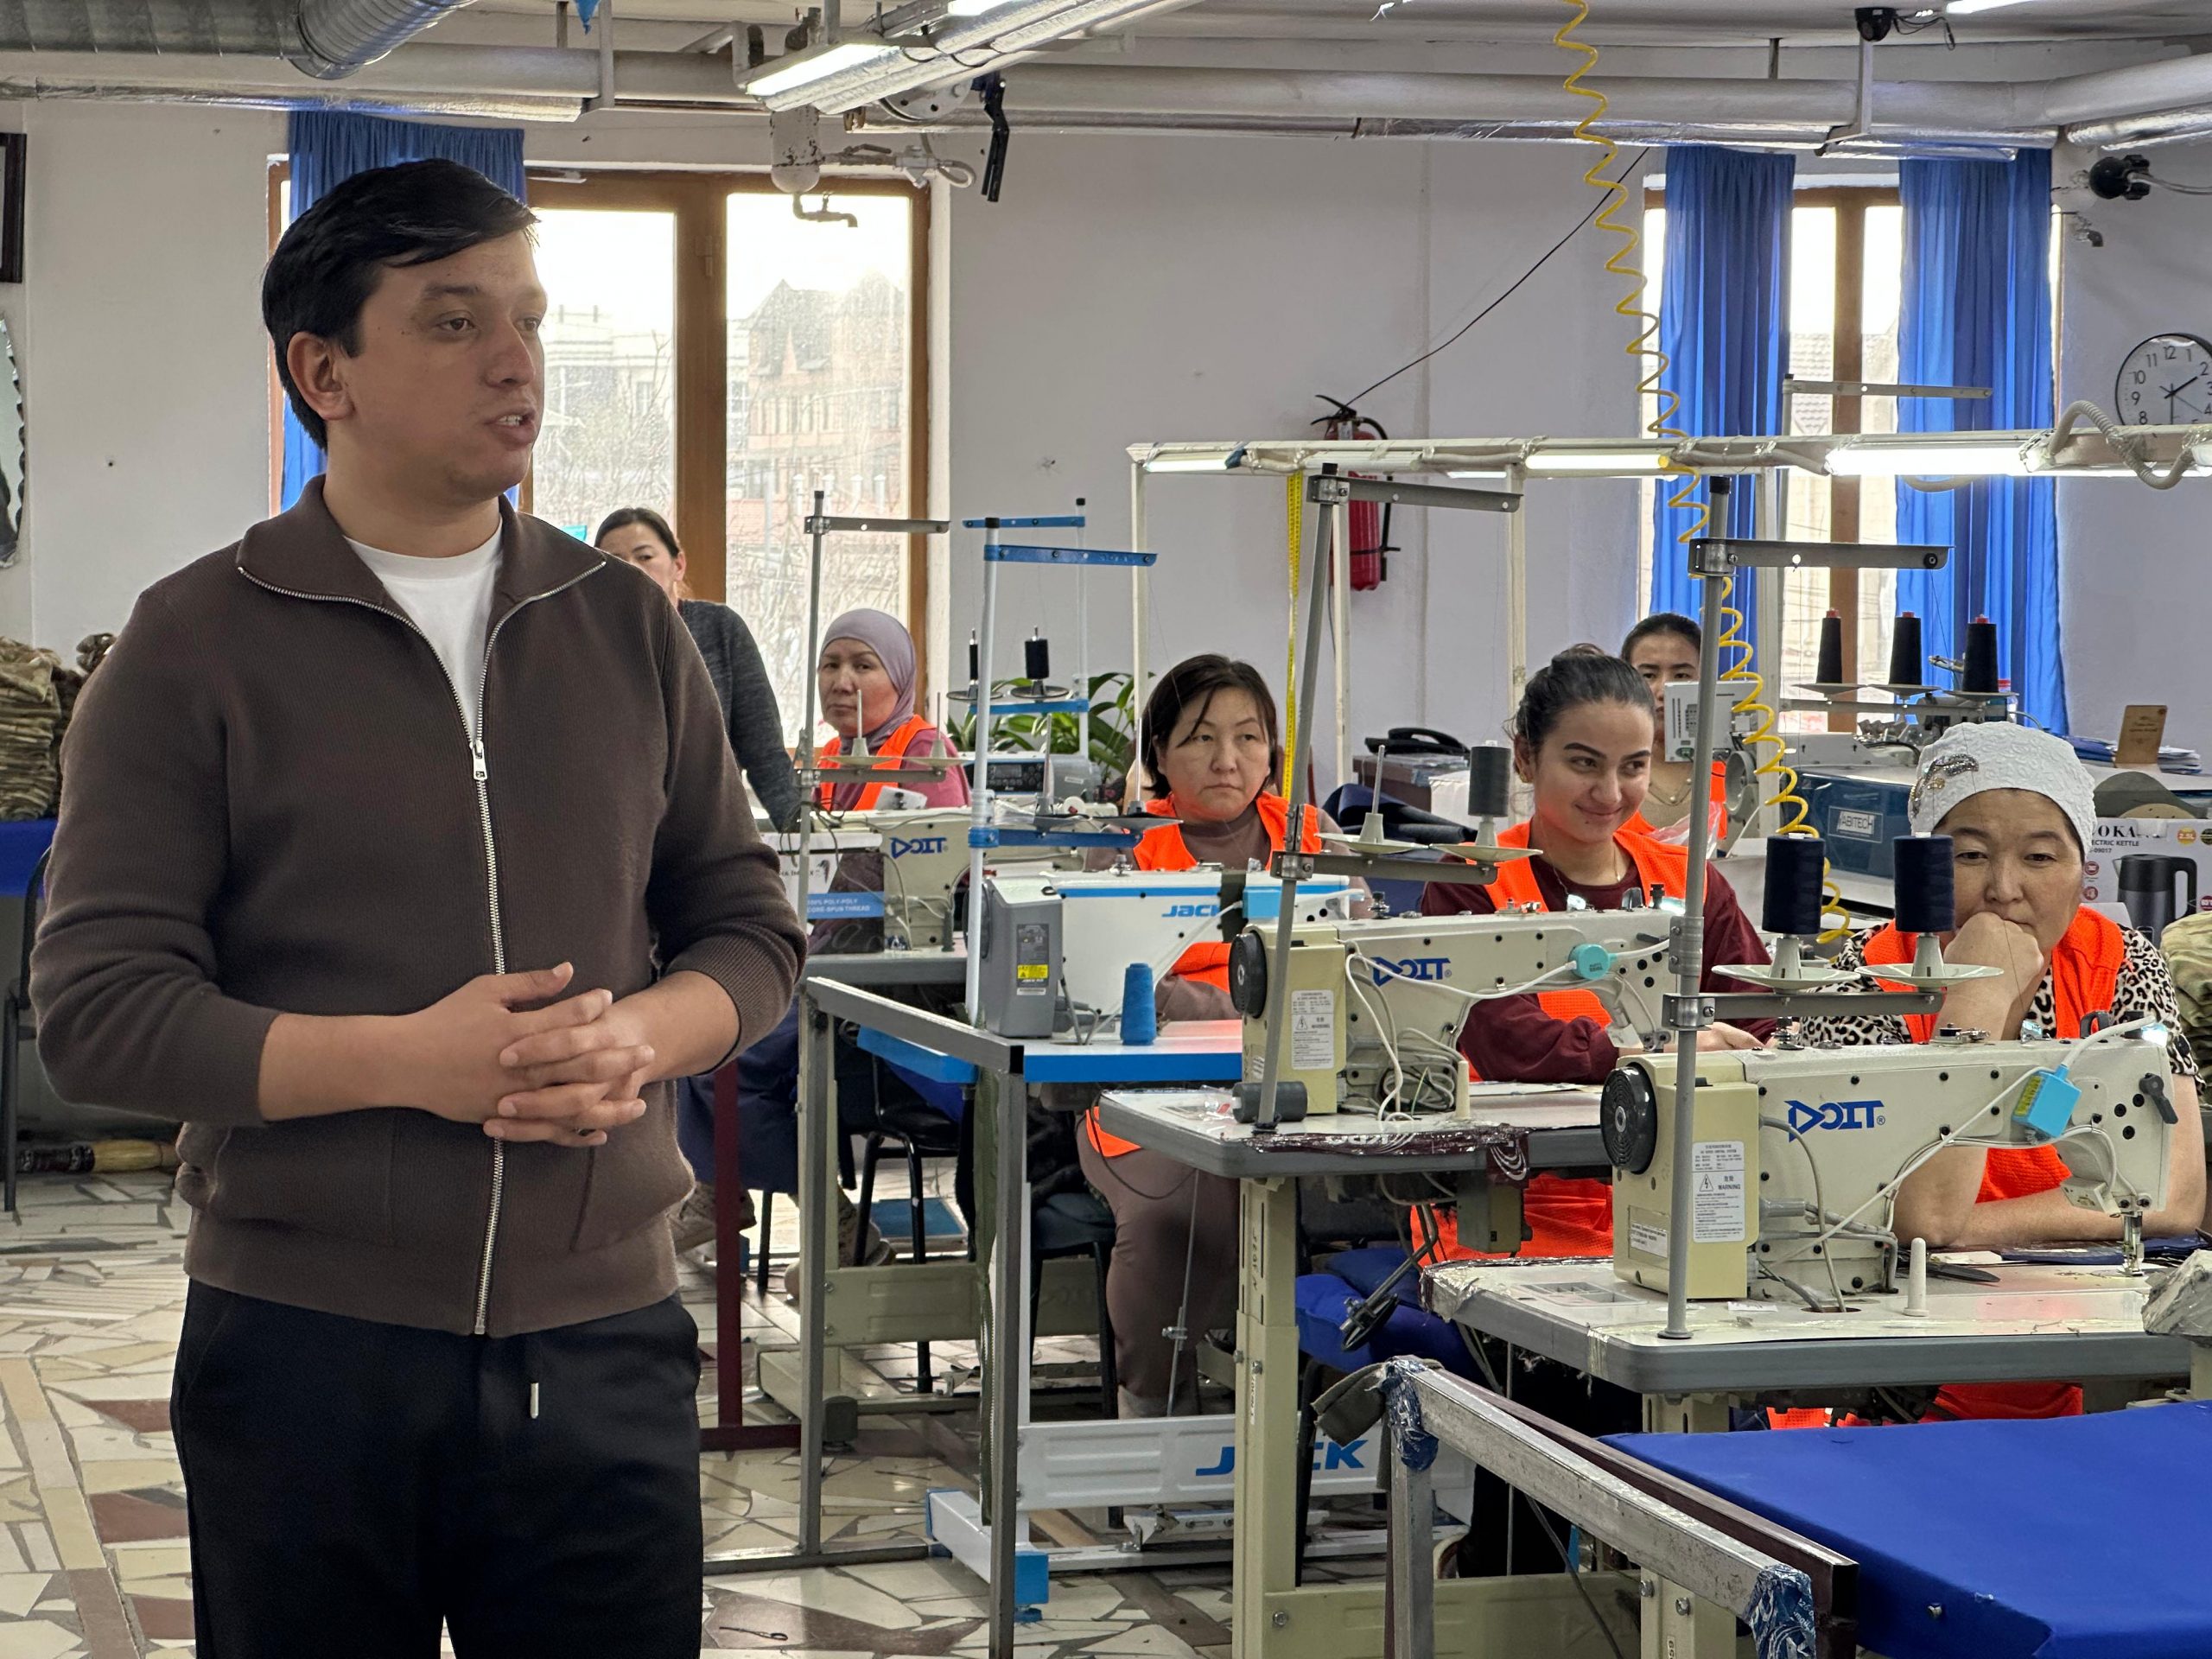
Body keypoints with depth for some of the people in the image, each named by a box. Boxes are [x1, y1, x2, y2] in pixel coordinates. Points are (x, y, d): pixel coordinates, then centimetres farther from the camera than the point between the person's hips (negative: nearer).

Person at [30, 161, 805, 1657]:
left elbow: (750, 925, 14)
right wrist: (409, 1059, -18)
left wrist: (638, 1039, -8)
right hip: (307, 1358, -3)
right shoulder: (200, 647, -2)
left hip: (604, 1349, 3)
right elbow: (98, 1010, -8)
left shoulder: (626, 628, 10)